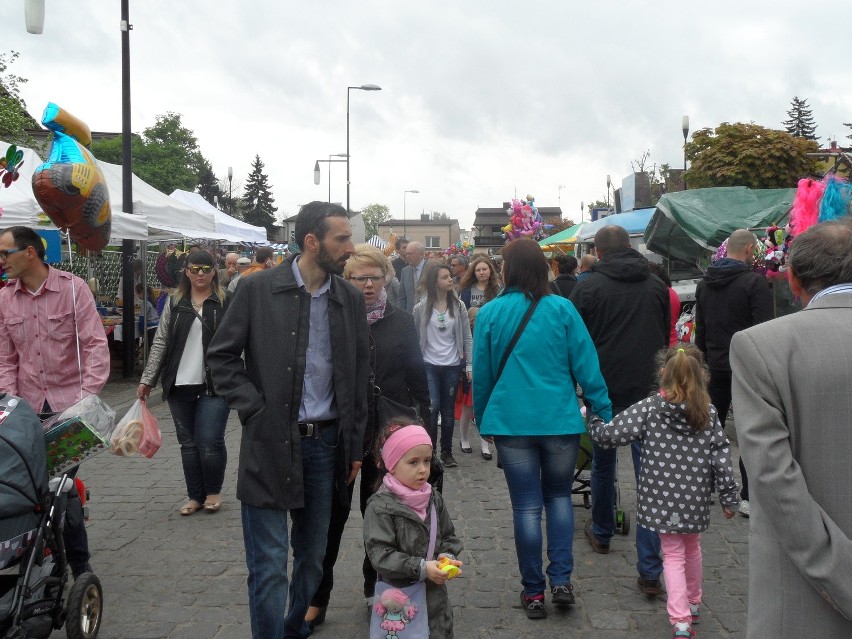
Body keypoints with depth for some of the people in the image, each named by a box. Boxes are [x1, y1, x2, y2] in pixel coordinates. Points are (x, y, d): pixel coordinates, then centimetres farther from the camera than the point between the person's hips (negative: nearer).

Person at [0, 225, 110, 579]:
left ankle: (79, 565, 12)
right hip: (29, 407, 4)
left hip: (69, 404, -3)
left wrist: (87, 395, -18)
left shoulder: (73, 288, -5)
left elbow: (96, 345, -9)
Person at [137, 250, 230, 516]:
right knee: (188, 443, 10)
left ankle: (213, 491, 18)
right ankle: (195, 495, 24)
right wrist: (147, 380, 8)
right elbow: (160, 342, 11)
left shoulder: (226, 302, 0)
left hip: (214, 385, -3)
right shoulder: (174, 304, 10)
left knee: (210, 442, -6)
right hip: (180, 385, 4)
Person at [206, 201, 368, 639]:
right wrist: (253, 410, -10)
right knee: (269, 566, 0)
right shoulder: (257, 289, -6)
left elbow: (359, 376, 10)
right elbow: (221, 357, 0)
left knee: (312, 555, 15)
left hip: (326, 443, 4)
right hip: (271, 443, -4)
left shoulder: (350, 300, 5)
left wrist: (354, 446, 9)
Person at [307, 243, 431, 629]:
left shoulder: (401, 322, 2)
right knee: (331, 515, 6)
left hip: (386, 434, 2)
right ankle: (317, 597, 18)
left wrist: (423, 424, 2)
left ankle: (376, 588, 31)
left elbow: (417, 378, 6)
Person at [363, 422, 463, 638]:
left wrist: (447, 557, -9)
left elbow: (449, 538, 12)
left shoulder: (434, 499, 3)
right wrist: (422, 568, -24)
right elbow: (380, 555, -18)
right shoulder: (380, 506, -14)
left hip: (435, 596, 5)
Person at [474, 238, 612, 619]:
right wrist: (604, 412, 4)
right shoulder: (562, 309, -4)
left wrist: (482, 420, 15)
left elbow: (481, 374, 3)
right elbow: (586, 365, -5)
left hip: (511, 421, 0)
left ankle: (533, 591, 15)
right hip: (560, 419, 1)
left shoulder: (490, 313, -3)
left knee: (526, 506, 7)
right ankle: (561, 580, 12)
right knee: (559, 496, 18)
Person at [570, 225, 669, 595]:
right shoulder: (656, 286, 5)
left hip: (604, 391, -1)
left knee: (603, 465, 20)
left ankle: (601, 534, 40)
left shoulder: (588, 287, -6)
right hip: (648, 390, 2)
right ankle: (650, 571, -3)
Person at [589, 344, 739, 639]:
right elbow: (721, 455, -3)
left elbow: (611, 434, -12)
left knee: (673, 554, 8)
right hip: (695, 499, 3)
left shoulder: (649, 408, -11)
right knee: (692, 548, 24)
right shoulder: (708, 412, -4)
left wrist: (593, 423, 7)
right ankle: (693, 604, 42)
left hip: (662, 498, -2)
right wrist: (729, 496, 5)